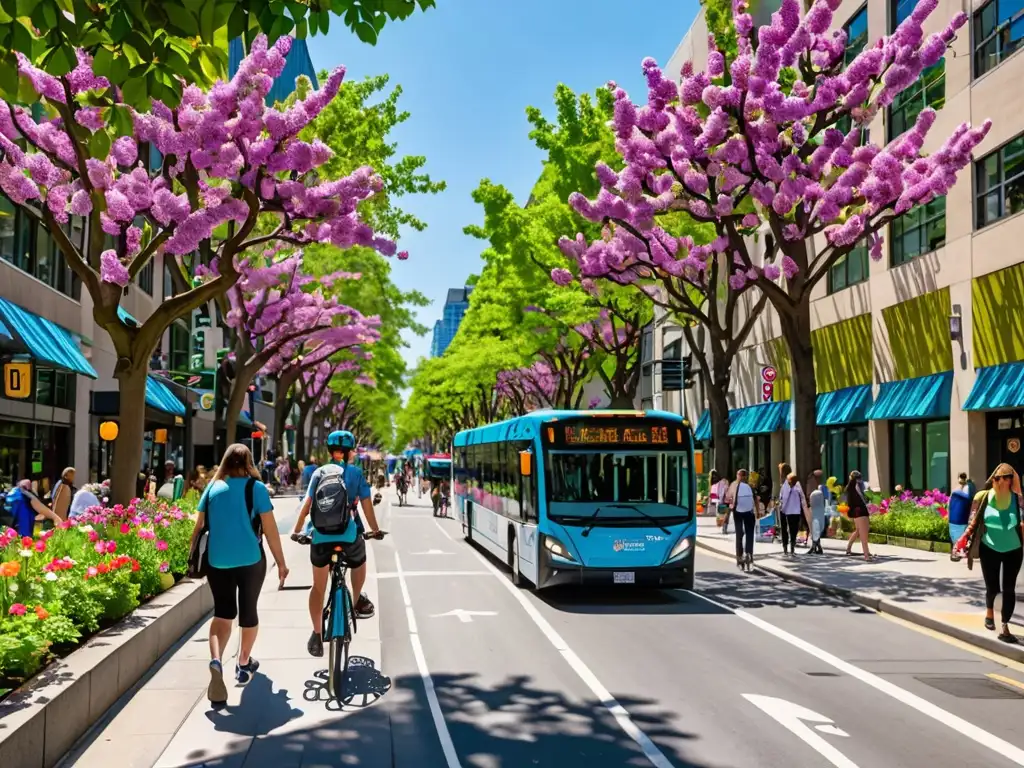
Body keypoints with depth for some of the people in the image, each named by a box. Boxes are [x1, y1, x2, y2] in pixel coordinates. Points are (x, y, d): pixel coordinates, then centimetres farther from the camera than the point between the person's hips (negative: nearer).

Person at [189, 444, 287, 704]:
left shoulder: (213, 488, 5)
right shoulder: (256, 488, -4)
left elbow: (199, 526, 6)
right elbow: (270, 529, -6)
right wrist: (281, 562, 1)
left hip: (217, 561, 2)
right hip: (250, 559, -2)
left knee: (222, 612, 7)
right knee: (248, 611, 16)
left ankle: (216, 660, -18)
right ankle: (243, 664, 30)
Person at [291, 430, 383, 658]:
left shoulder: (319, 472, 10)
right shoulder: (356, 472, 6)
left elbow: (307, 504, 4)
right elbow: (366, 504, 4)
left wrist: (297, 530, 12)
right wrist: (375, 529, 16)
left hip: (321, 535, 2)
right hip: (349, 533, -1)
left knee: (319, 586, 11)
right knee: (359, 564, 32)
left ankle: (317, 635, 9)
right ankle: (357, 602, 38)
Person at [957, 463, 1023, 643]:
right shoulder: (983, 498, -9)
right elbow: (974, 522, -2)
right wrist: (964, 539, -10)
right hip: (989, 549, 0)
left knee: (1009, 589, 0)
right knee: (992, 587, 6)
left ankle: (1005, 628, 10)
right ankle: (989, 611, 40)